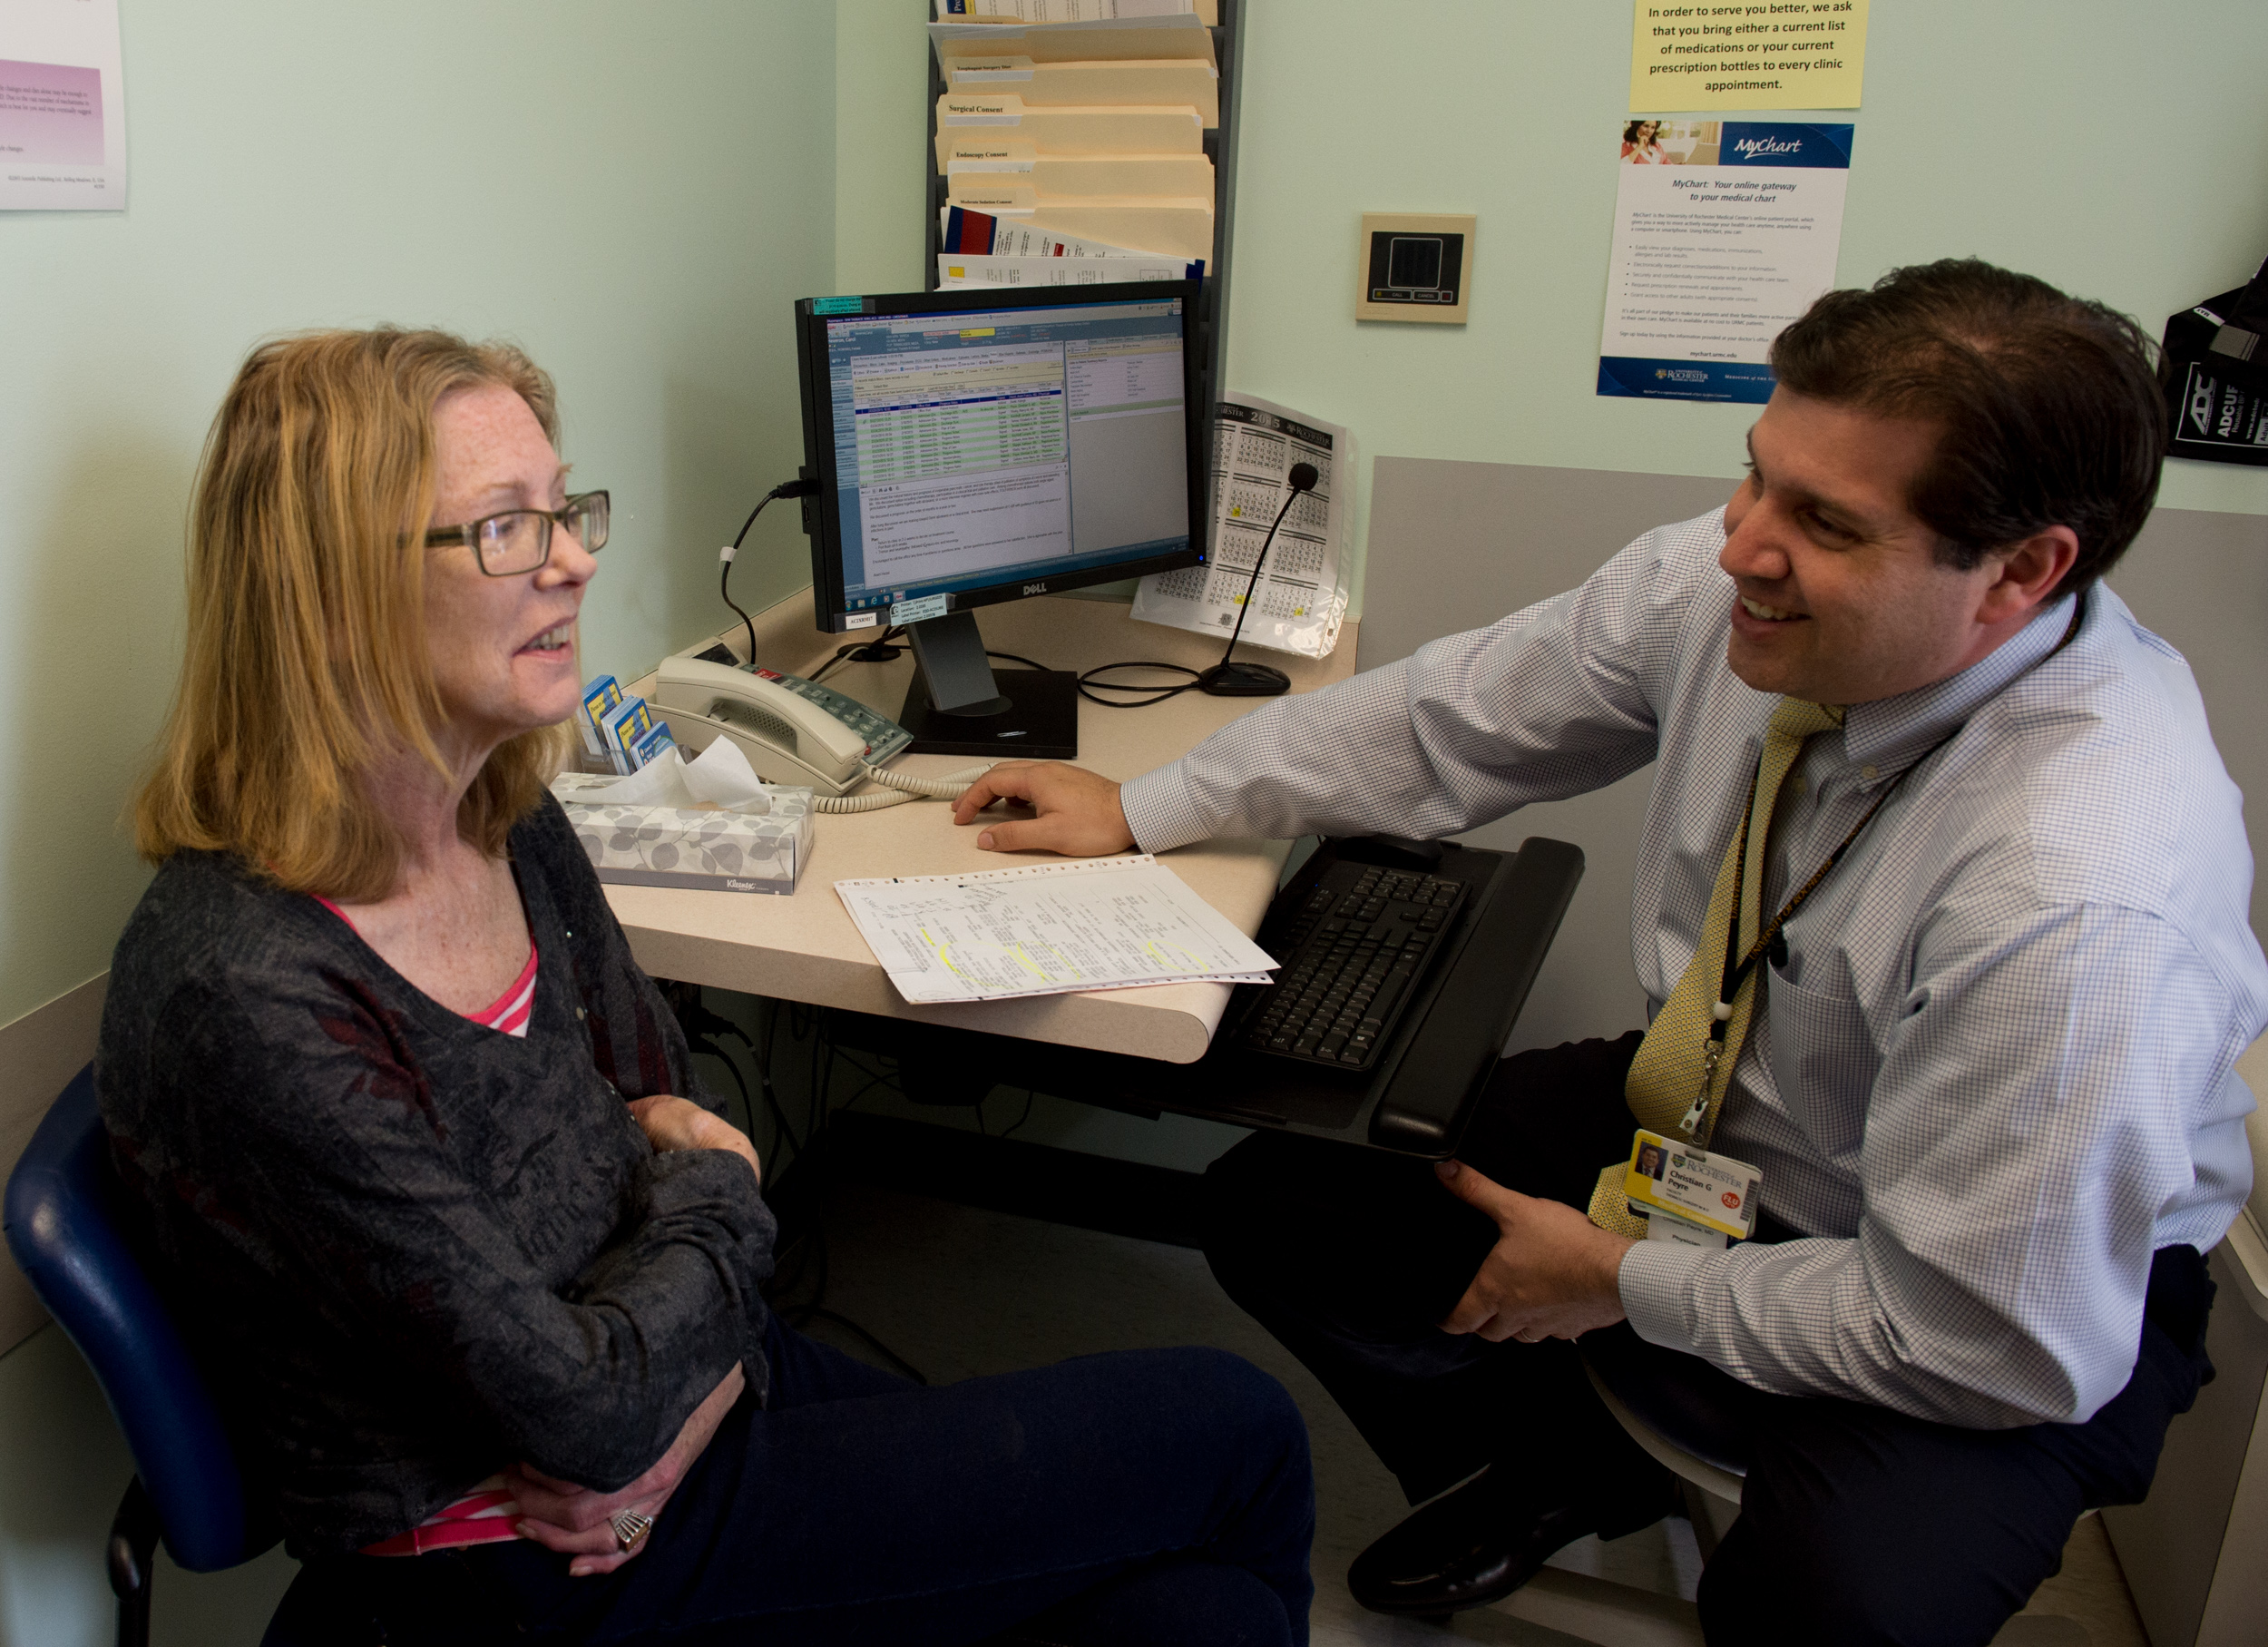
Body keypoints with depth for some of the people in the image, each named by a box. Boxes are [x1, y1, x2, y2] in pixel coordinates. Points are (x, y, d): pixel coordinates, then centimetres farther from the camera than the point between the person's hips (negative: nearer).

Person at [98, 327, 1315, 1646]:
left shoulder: (513, 825, -2)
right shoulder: (243, 999, -27)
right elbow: (583, 1411, -23)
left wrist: (667, 1420, -9)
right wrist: (712, 1187, -5)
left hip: (691, 1388, 6)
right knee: (1234, 1431, -3)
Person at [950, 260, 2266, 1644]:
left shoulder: (2084, 897, -37)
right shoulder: (1729, 584, -20)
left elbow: (2006, 1341, -28)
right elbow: (1457, 718, -5)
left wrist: (1632, 1284, -17)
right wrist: (1143, 809, -1)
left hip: (2039, 1292, -5)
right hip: (1706, 1110, 6)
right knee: (1278, 1202, -1)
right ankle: (1559, 1471, 28)